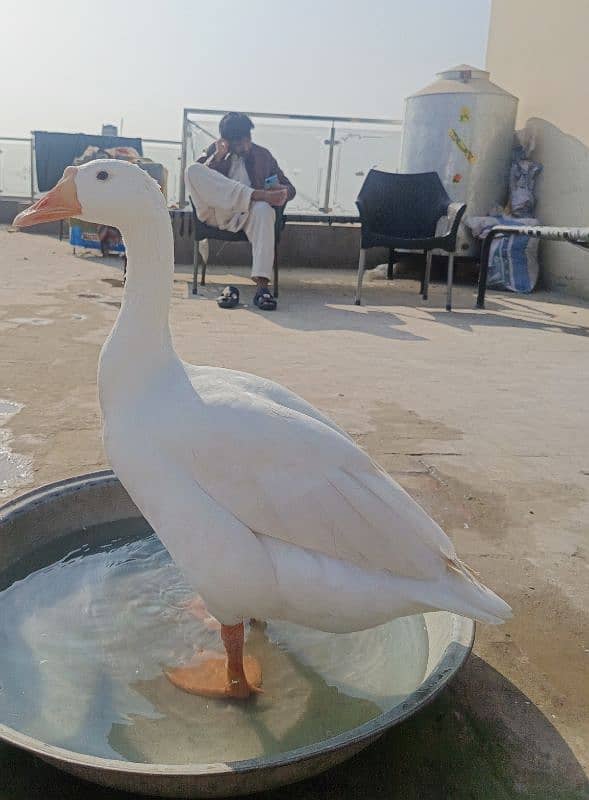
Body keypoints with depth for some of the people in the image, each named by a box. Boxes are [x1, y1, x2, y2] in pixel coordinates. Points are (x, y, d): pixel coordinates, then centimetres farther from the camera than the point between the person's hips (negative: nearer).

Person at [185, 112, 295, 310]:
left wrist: (283, 191, -8)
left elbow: (289, 188, 17)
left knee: (264, 210, -37)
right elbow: (198, 181, 4)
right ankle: (260, 195, -31)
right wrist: (218, 156, -7)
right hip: (217, 212, 0)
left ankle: (262, 284, -47)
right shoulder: (215, 151, 19)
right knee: (193, 170, -22)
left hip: (247, 213, 0)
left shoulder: (262, 155, 19)